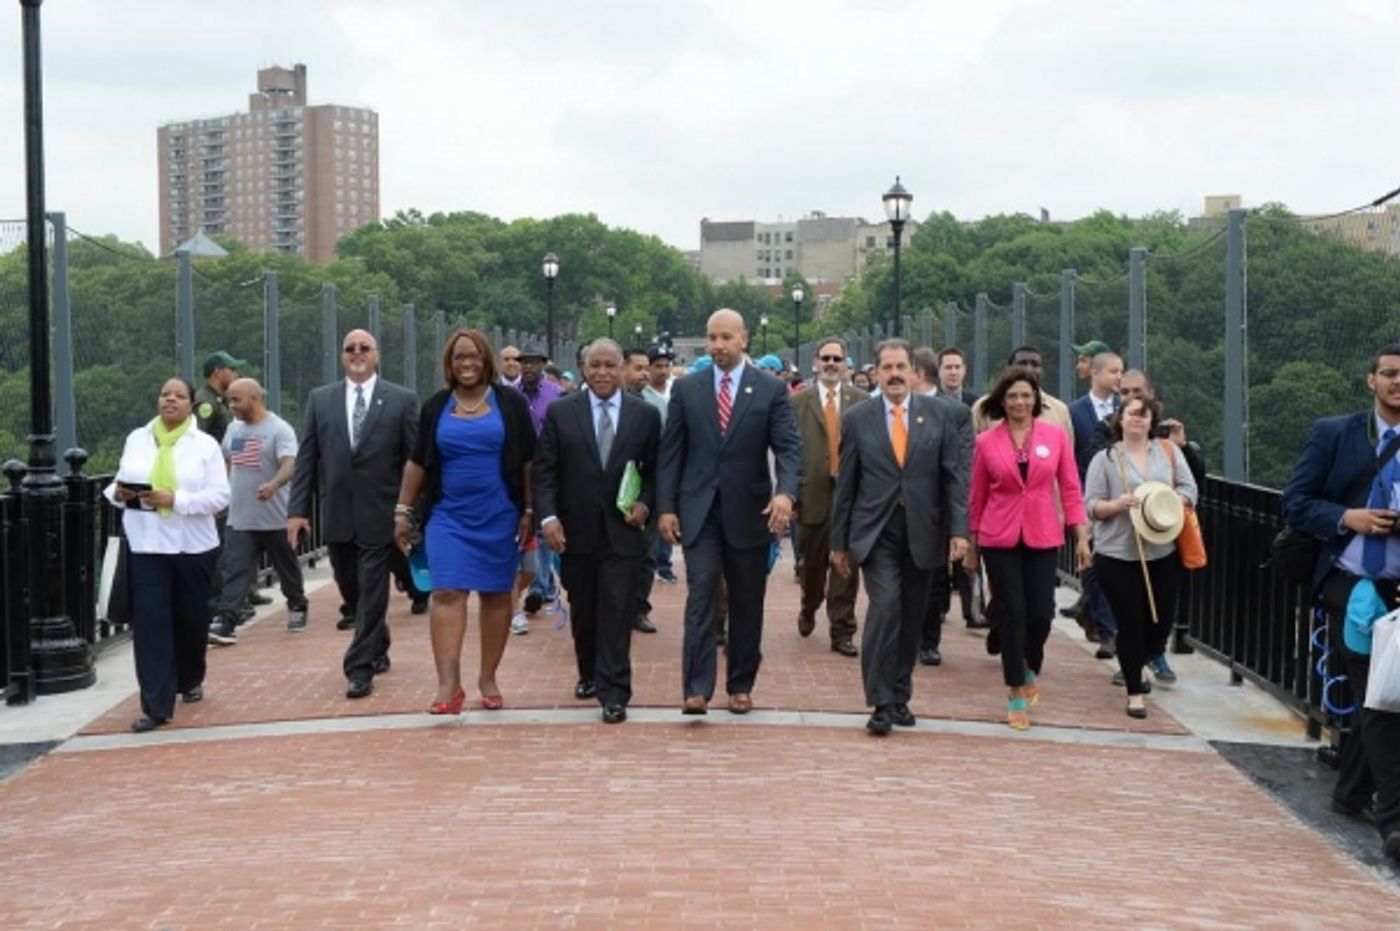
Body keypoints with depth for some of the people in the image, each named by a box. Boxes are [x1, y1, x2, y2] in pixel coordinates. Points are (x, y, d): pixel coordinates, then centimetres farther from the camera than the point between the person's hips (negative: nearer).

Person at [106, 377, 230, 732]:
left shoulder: (205, 444, -2)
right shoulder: (137, 439, 7)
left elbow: (219, 496, -9)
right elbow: (121, 481, 13)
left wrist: (175, 500, -20)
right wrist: (118, 493, -11)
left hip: (193, 546, -1)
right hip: (147, 545, 1)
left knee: (190, 618, 12)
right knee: (150, 620, -9)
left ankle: (190, 680, 39)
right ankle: (156, 705, -10)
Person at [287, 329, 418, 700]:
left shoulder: (402, 400, -1)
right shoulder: (320, 399, 7)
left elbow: (414, 460, -2)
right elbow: (306, 458, 4)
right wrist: (297, 509, -3)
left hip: (378, 515, -3)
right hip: (337, 516, 3)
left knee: (372, 594, -3)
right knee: (352, 593, 15)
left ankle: (360, 669, 3)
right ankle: (377, 649, 36)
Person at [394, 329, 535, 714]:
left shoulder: (510, 403, 2)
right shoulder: (436, 407, 7)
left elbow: (528, 461, 2)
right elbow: (417, 462, 11)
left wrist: (529, 511, -2)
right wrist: (402, 511, 8)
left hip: (500, 517, 0)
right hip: (448, 516, 1)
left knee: (496, 595, 6)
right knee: (447, 594, -11)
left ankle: (488, 679, 17)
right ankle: (448, 685, -15)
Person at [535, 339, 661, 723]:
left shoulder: (646, 414, 2)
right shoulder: (560, 413, 1)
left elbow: (655, 470, 7)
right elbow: (544, 471, 0)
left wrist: (646, 504, -9)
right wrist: (548, 516, -11)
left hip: (622, 531, -1)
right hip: (576, 532, 1)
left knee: (617, 613, -5)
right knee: (582, 611, 14)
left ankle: (613, 693, -2)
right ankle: (589, 674, 35)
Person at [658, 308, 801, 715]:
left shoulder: (772, 390, 0)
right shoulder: (686, 388, 5)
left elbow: (788, 448, -7)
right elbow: (671, 452, 5)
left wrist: (785, 492, -25)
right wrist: (666, 507, -3)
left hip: (749, 512, 0)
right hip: (699, 510, 0)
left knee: (747, 604, 8)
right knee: (700, 597, -8)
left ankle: (741, 685, 19)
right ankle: (697, 688, -10)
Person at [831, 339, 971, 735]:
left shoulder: (944, 414, 3)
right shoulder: (857, 418, 3)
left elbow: (955, 475, 1)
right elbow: (846, 484, 5)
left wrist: (958, 530, -8)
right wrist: (839, 541, 5)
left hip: (922, 534, 2)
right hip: (876, 533, -1)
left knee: (911, 619, 7)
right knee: (885, 606, -17)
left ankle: (900, 697, 21)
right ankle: (881, 702, -12)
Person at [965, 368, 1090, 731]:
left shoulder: (1055, 436, 0)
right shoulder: (986, 442, -1)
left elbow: (1070, 490, 2)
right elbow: (977, 498, 6)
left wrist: (1081, 537, -2)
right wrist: (972, 547, 9)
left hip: (1043, 537, 1)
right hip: (999, 538, -1)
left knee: (1041, 613, -2)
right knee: (1011, 614, 0)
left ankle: (1030, 670, 30)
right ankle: (1017, 695, 12)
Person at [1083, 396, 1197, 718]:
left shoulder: (1168, 450, 8)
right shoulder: (1105, 458, 1)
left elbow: (1189, 489, 6)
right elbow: (1091, 505, -2)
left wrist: (1168, 504, -13)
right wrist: (1115, 505, -21)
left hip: (1163, 553, 3)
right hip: (1117, 555, -3)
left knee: (1162, 619, 8)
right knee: (1130, 623, -2)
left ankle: (1135, 664, 37)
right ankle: (1134, 691, 10)